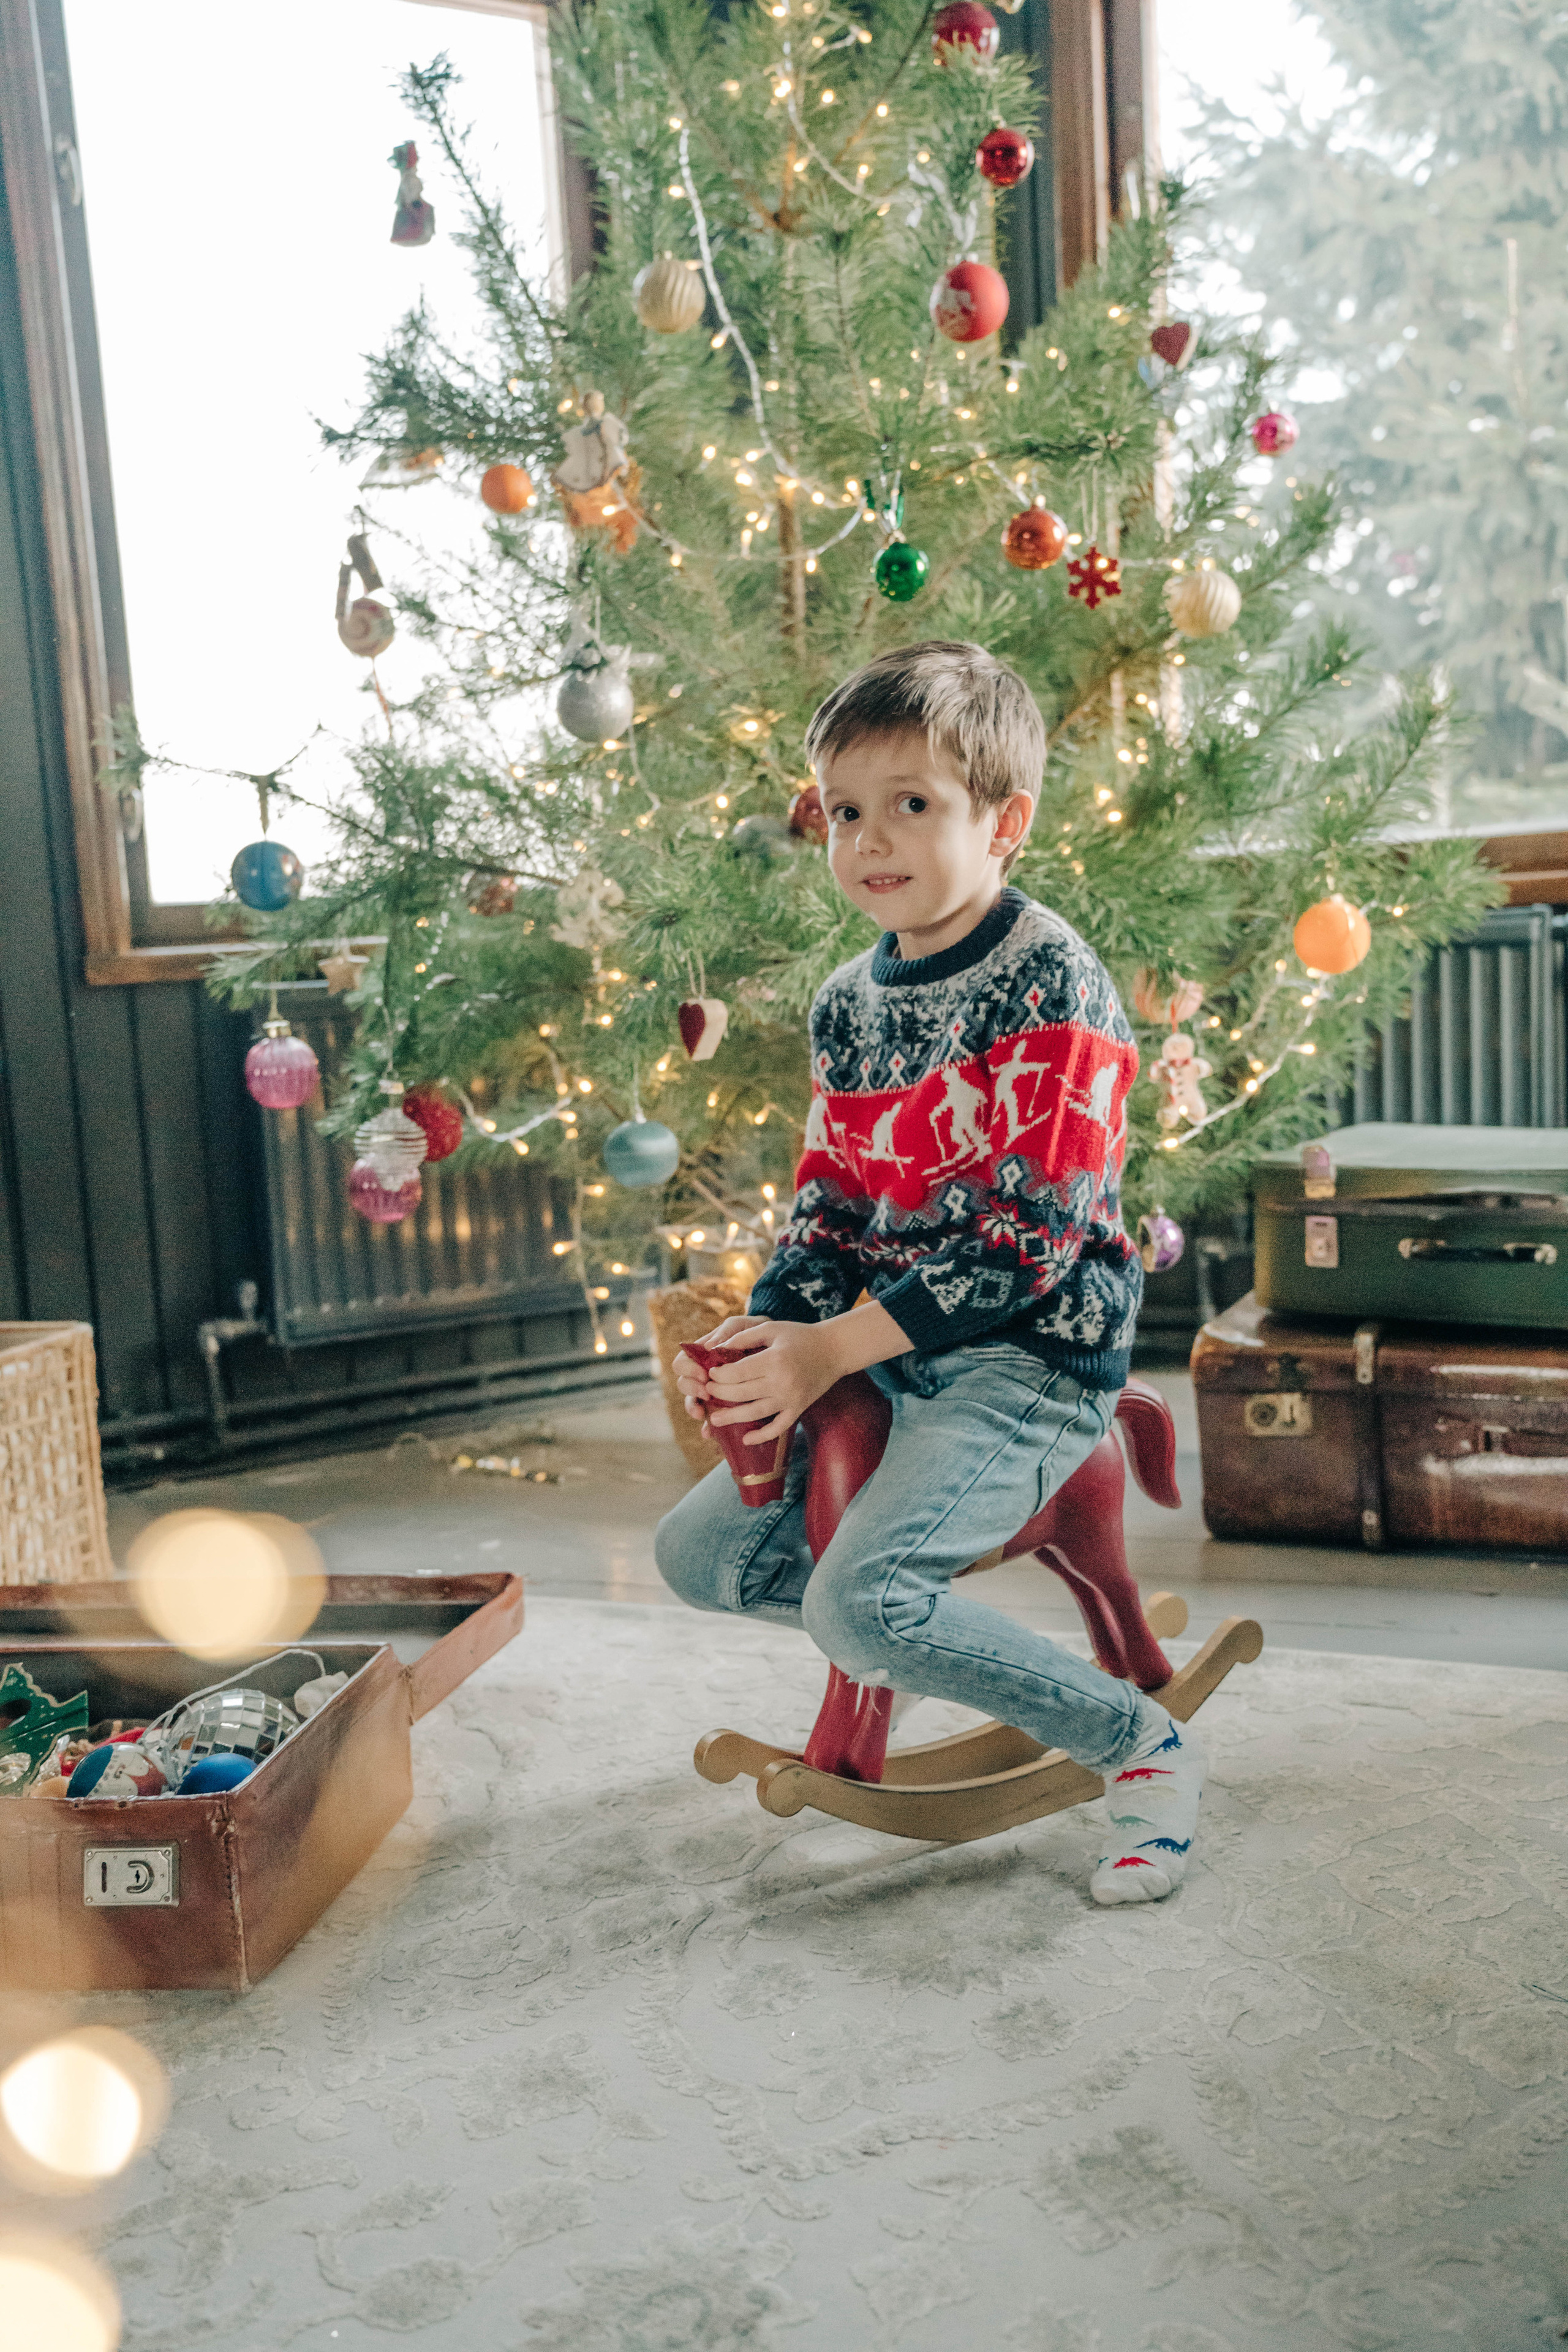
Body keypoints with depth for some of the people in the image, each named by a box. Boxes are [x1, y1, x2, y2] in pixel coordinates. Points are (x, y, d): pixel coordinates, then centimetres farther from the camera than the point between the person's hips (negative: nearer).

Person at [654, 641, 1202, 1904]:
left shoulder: (1051, 984, -16)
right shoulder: (847, 1002, 8)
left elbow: (1031, 1234, -22)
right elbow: (827, 1204, 10)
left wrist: (833, 1346, -22)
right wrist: (765, 1336, -9)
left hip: (1031, 1354, -8)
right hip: (881, 1358, 8)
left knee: (860, 1600, -25)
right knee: (697, 1550, 8)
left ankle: (1143, 1744, -6)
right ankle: (923, 1632, 27)